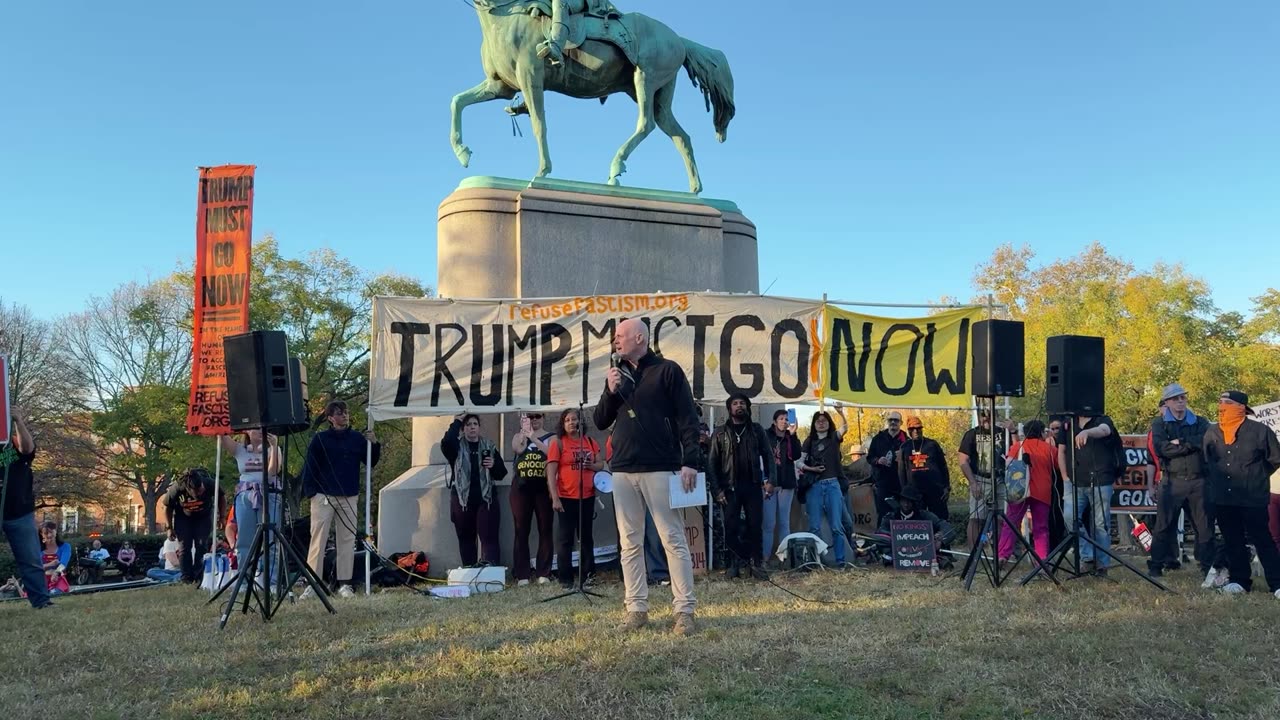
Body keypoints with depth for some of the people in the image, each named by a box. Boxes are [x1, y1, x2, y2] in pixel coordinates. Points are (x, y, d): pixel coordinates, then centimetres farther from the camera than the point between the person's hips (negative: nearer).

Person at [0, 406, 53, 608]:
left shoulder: (18, 443, 6)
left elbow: (27, 449, -18)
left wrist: (18, 420, -33)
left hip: (20, 513, 0)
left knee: (31, 560, 2)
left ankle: (40, 600, 4)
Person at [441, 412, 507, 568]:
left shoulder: (489, 446, 9)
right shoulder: (457, 446, 4)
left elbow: (501, 473, 10)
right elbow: (445, 443, -21)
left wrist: (494, 465, -13)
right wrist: (457, 422, -12)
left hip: (486, 498, 0)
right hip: (462, 499, 0)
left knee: (489, 537, -8)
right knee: (466, 539, 7)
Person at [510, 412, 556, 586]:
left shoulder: (551, 437, 9)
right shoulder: (519, 435, 13)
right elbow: (517, 448, -9)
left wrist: (533, 438, -15)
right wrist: (524, 431, -17)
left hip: (544, 488, -1)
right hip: (521, 488, 1)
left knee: (545, 530, -1)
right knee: (521, 530, 0)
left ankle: (543, 573, 4)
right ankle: (522, 574, 2)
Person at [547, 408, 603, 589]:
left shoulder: (590, 442, 8)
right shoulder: (558, 442, -4)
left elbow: (601, 464, 14)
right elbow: (551, 472, -8)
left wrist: (591, 465, -9)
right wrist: (555, 498, -15)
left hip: (588, 496, 4)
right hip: (566, 497, -4)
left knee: (586, 537, 10)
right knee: (566, 538, -1)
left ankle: (588, 576, 17)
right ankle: (565, 579, 3)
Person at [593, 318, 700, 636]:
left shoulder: (667, 371, -1)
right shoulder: (617, 375, 15)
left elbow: (688, 419, -5)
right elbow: (600, 422, 15)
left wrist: (690, 462, -13)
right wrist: (610, 392, -3)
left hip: (660, 469, -6)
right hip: (623, 471, 6)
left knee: (674, 540, -4)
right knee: (630, 544, 7)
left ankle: (685, 611, -1)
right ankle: (637, 609, 13)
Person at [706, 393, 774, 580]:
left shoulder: (756, 430, 9)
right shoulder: (721, 433, 5)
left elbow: (767, 456, 7)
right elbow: (712, 462, 2)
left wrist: (769, 480, -6)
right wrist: (716, 489, -6)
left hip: (753, 486, 1)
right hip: (730, 488, -1)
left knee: (755, 526, -1)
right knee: (731, 527, 0)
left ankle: (756, 563, 5)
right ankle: (734, 563, 10)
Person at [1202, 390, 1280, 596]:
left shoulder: (1259, 431, -7)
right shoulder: (1211, 433, 6)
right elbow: (1207, 460, 22)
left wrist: (1255, 477, 8)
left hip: (1253, 498, -4)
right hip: (1223, 499, 5)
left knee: (1263, 541, -3)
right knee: (1232, 541, 10)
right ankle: (1239, 580, 19)